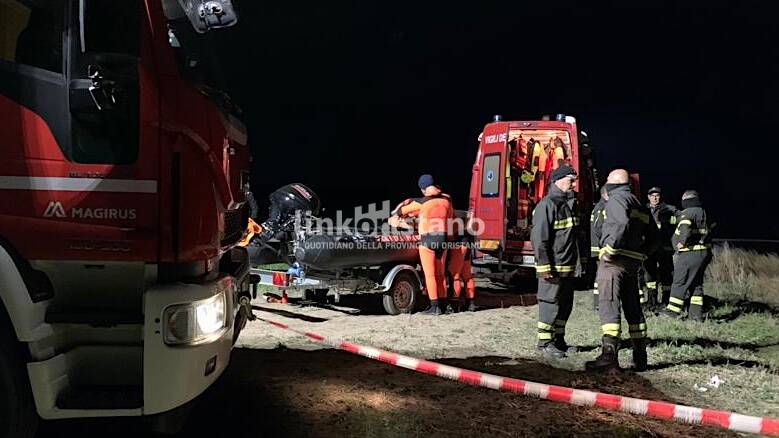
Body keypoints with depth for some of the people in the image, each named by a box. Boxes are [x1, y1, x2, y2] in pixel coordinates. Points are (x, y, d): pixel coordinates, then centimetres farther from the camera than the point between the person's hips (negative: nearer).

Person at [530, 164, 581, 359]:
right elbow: (539, 238, -20)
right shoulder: (547, 205, -14)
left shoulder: (570, 203, 15)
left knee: (566, 304, 15)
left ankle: (559, 339, 26)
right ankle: (545, 342, 7)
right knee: (551, 304, -3)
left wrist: (576, 262, 19)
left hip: (569, 266, 9)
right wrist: (545, 267, -22)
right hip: (553, 268, -9)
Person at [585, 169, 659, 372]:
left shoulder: (616, 199, -6)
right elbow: (653, 236, 22)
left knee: (608, 304, -13)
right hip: (633, 262, 9)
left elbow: (622, 224, -25)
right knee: (632, 307, 14)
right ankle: (640, 357, 18)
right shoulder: (640, 205, 22)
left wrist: (610, 249, -21)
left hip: (614, 260, -9)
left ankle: (609, 354, -20)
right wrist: (641, 254, 18)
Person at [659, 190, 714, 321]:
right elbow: (711, 226, 16)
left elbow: (685, 226, -28)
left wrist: (682, 242, -19)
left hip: (690, 253, -8)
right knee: (697, 283, 13)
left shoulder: (687, 213, -10)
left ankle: (673, 310, 0)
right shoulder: (704, 213, 17)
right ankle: (696, 313, 13)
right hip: (704, 253, 8)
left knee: (680, 282, -2)